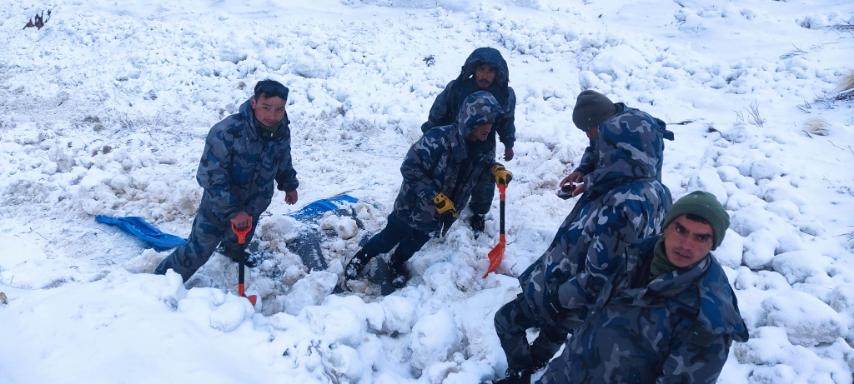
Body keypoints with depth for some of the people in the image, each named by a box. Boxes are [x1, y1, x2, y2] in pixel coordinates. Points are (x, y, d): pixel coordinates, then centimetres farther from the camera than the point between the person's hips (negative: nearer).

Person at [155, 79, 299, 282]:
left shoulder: (282, 131, -14)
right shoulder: (226, 131, -35)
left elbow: (283, 161, 9)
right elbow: (211, 176, -31)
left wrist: (289, 185, 21)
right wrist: (233, 211, -32)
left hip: (254, 204, 6)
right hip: (220, 203, -6)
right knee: (198, 252, -1)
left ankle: (233, 251, 67)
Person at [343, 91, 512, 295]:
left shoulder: (484, 147, -13)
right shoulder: (439, 138, -34)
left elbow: (482, 166, 9)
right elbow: (410, 168, -30)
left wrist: (496, 170, -14)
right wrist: (436, 197, -32)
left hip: (438, 215, 5)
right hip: (413, 206, -5)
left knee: (414, 243, 27)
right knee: (389, 238, 16)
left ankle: (396, 264, 55)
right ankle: (362, 257, 45)